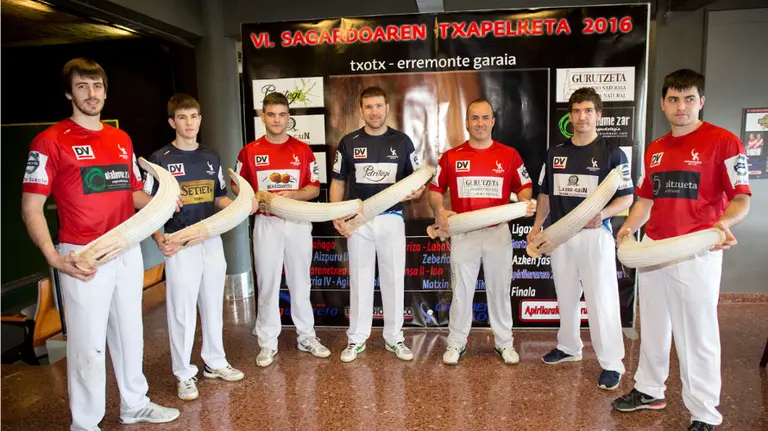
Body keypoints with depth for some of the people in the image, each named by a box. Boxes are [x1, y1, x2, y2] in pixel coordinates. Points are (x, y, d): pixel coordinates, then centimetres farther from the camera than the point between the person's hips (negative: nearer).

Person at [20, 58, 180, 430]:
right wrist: (53, 257, -21)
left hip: (128, 252, 6)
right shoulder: (51, 141, -8)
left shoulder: (122, 140, 11)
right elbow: (31, 208, -10)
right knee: (88, 343, 3)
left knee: (130, 332, 17)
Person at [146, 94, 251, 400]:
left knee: (213, 304, 14)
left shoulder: (211, 157, 10)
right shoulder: (160, 159, -5)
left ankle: (215, 363, 30)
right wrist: (159, 238, -21)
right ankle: (184, 374, 17)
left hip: (212, 240, 5)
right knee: (181, 310, 2)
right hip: (180, 244, -5)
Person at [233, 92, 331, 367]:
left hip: (298, 222, 1)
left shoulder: (303, 150, 4)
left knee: (300, 282, 10)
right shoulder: (249, 151, 3)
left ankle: (306, 337, 23)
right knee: (267, 284, 4)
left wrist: (292, 195, -14)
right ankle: (268, 344, 15)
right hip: (266, 223, -1)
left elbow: (315, 188, 5)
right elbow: (237, 186, 8)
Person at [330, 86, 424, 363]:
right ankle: (357, 339, 21)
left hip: (392, 219, 0)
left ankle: (394, 338, 22)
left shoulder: (402, 141, 2)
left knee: (394, 279, 7)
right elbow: (338, 182, 7)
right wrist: (336, 215, -5)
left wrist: (415, 192, -16)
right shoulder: (348, 142, 2)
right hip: (358, 220, 0)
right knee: (359, 280, 8)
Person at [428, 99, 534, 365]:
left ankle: (504, 342, 27)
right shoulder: (451, 157, 1)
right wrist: (439, 211, -13)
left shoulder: (510, 155, 2)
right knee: (461, 290, 9)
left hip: (498, 232, 0)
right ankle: (456, 342, 23)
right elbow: (435, 189, 6)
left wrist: (525, 203, -14)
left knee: (499, 289, 12)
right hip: (463, 233, 0)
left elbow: (524, 186, 8)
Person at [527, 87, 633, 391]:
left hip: (595, 235, -5)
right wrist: (536, 227, 5)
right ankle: (568, 346, 33)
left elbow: (626, 197, -4)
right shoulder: (555, 153, 9)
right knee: (566, 295, 16)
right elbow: (545, 194, 15)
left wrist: (602, 213, -23)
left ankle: (611, 363, 8)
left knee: (601, 299, -3)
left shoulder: (612, 152, -4)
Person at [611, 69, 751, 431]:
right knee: (652, 326, 17)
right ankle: (649, 390, 34)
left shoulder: (723, 142, -6)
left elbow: (740, 199, -8)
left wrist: (724, 222, -28)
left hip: (697, 252, -6)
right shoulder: (654, 149, 12)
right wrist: (629, 226, 1)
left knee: (697, 334, 1)